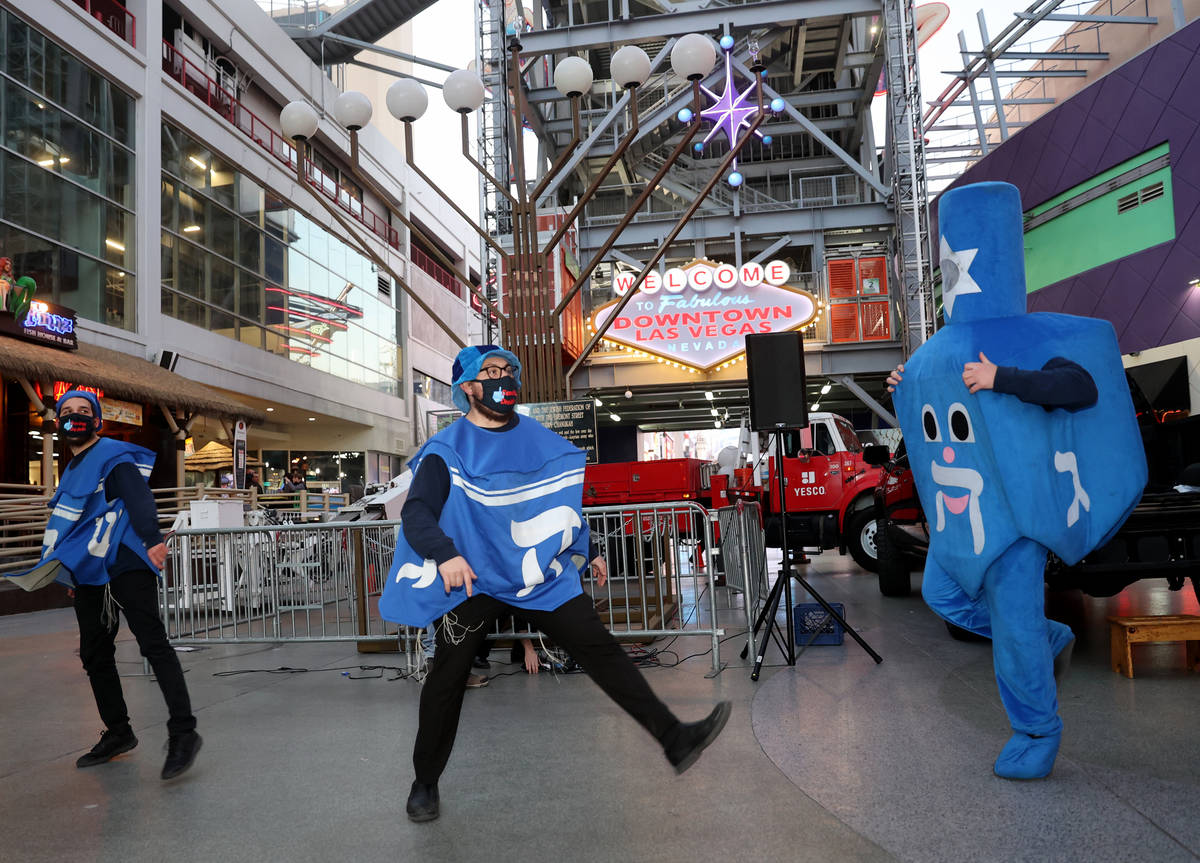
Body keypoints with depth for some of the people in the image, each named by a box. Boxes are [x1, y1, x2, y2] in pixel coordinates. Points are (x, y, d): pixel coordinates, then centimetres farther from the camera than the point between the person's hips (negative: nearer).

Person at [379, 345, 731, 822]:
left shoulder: (540, 440, 9)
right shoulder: (447, 450, -6)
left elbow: (560, 501, 22)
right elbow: (417, 512, -17)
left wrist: (585, 553, 24)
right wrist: (445, 554, -36)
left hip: (542, 576, 3)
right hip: (472, 579, -3)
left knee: (601, 649, -3)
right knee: (446, 678, 0)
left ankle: (675, 739, 0)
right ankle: (425, 782, 22)